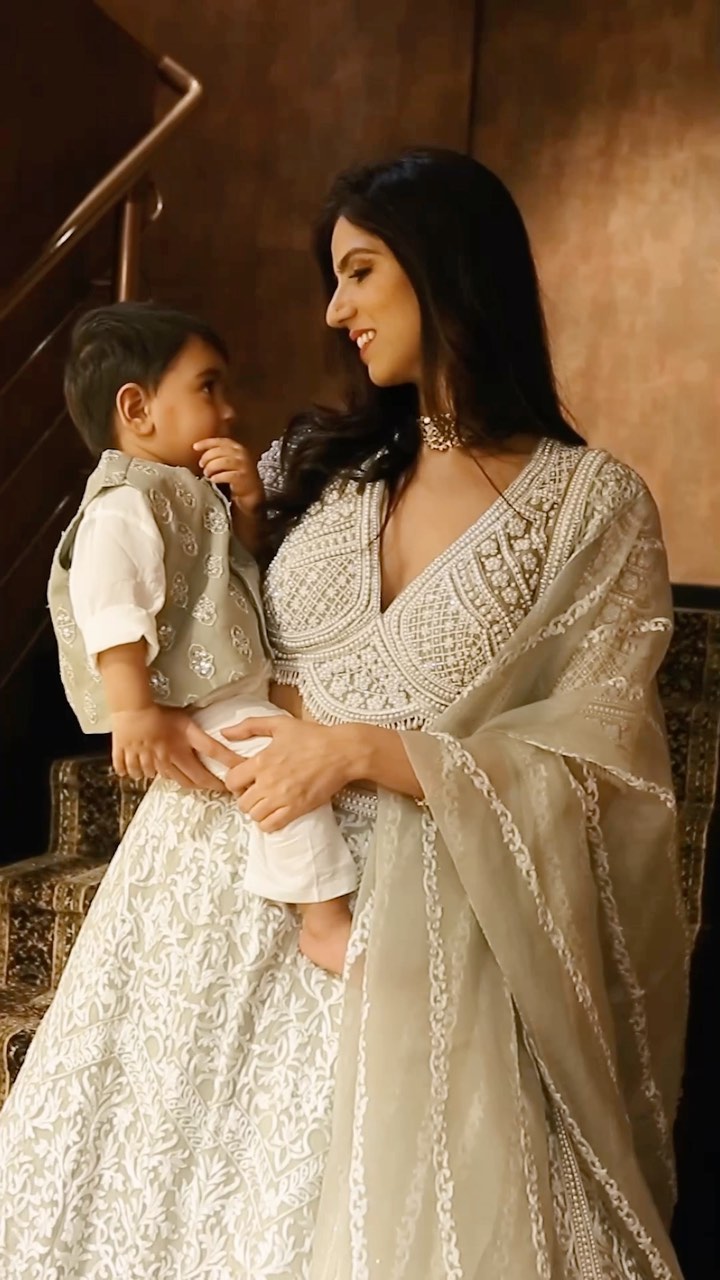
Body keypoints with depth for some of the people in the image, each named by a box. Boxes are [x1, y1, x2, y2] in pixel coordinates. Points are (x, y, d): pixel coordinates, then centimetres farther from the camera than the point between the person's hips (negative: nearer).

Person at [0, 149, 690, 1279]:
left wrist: (366, 750, -17)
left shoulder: (593, 506, -6)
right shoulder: (316, 462, 7)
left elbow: (596, 765, -9)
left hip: (413, 924, -4)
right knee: (170, 1184, 10)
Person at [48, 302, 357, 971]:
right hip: (190, 707, -11)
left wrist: (247, 507, 4)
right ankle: (325, 921, -18)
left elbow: (239, 571, 23)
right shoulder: (123, 506, -19)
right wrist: (134, 712, -34)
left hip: (236, 688, 11)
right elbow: (110, 611, -28)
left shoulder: (188, 493, 15)